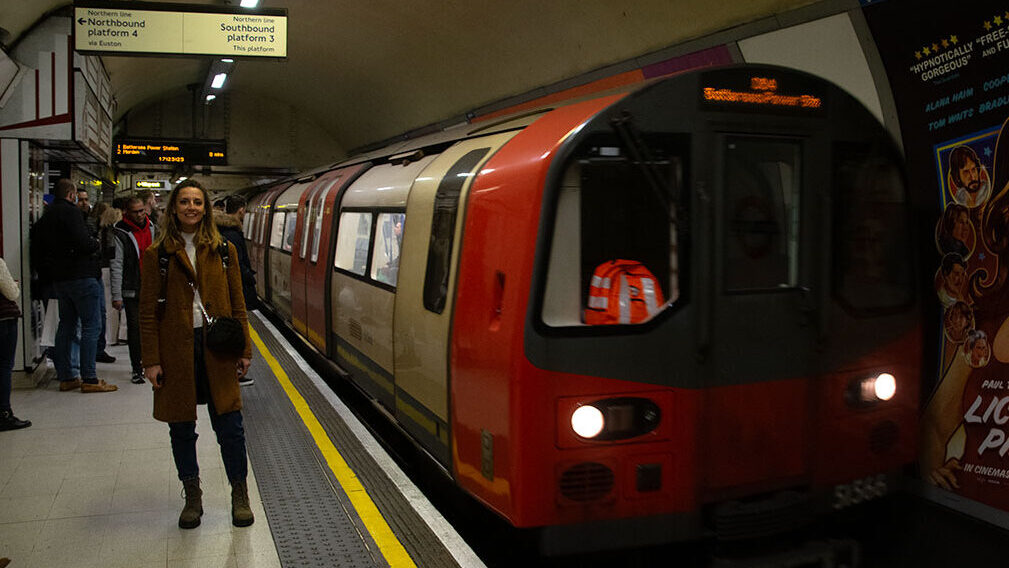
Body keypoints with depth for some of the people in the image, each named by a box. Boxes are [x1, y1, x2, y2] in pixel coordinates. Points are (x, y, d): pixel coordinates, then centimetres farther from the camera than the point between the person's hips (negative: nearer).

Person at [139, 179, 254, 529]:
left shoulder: (223, 251, 6)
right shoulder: (157, 255, 2)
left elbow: (237, 306, 7)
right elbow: (148, 312, 1)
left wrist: (243, 350, 3)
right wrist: (151, 360, -5)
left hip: (216, 348, 0)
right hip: (176, 350, 0)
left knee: (230, 424, 1)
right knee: (181, 428, 9)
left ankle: (240, 496, 17)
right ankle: (192, 497, 26)